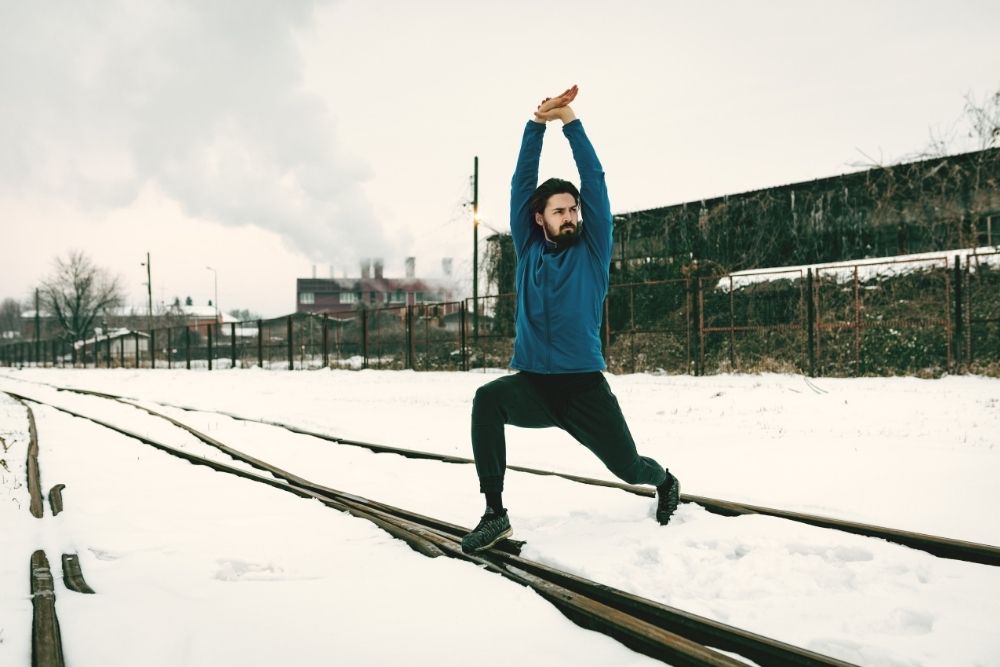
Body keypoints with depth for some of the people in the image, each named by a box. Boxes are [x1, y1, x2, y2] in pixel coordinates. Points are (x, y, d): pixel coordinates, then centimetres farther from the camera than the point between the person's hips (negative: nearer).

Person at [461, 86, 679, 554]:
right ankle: (495, 513, -24)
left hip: (584, 385, -1)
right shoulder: (529, 250, 7)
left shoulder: (592, 250, 3)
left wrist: (570, 122, -7)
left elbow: (595, 180, -4)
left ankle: (665, 480, 43)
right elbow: (521, 183, 2)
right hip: (531, 383, 1)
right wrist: (537, 125, -6)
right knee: (487, 399, -31)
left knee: (629, 467, 2)